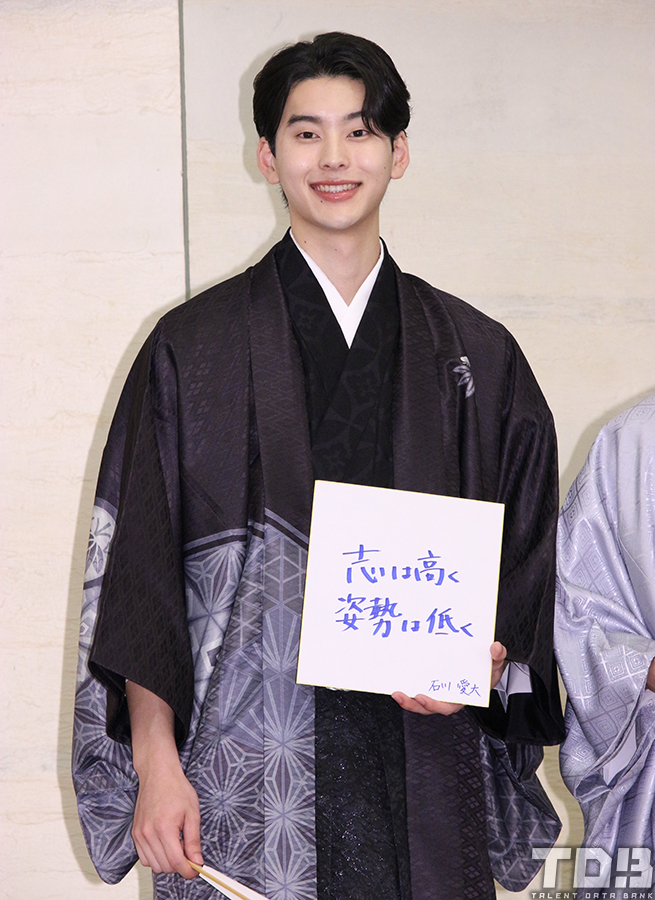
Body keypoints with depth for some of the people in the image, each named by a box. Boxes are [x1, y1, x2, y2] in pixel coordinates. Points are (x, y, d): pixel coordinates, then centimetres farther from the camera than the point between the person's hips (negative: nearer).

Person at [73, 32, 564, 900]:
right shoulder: (193, 348, 3)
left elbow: (531, 566, 13)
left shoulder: (477, 358, 8)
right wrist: (156, 767, -6)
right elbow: (138, 571, 0)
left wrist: (483, 664, -7)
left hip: (425, 778, 2)